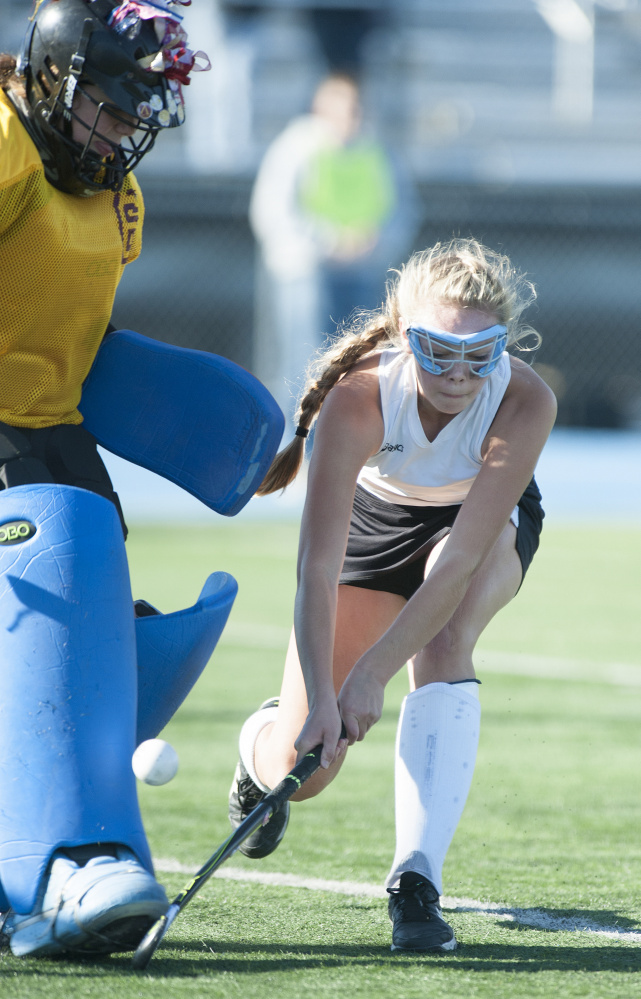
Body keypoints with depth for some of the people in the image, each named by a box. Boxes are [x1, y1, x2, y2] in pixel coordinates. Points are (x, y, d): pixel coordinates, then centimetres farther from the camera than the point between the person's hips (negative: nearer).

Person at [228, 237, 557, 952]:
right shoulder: (356, 401, -37)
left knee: (443, 643, -36)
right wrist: (319, 698, -50)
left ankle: (416, 880, -34)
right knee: (298, 771, -3)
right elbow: (317, 567, -40)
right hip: (373, 515, 0)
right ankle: (263, 740, 37)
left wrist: (373, 672, -44)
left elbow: (462, 559, -39)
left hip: (488, 518, 0)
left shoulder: (526, 403, -37)